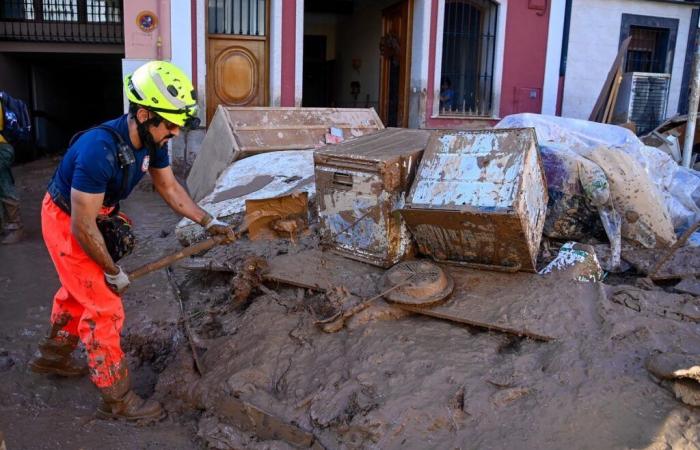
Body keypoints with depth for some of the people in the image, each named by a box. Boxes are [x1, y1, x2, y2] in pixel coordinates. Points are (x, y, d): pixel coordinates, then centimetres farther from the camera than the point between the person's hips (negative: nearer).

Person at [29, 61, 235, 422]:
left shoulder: (151, 139, -14)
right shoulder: (100, 150, -38)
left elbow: (169, 188, 3)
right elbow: (82, 227, -31)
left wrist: (209, 222, 0)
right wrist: (113, 272, -19)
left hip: (94, 216, 8)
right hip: (65, 222, -8)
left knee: (79, 291, 25)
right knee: (104, 308, -4)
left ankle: (52, 356, 49)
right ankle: (117, 400, 10)